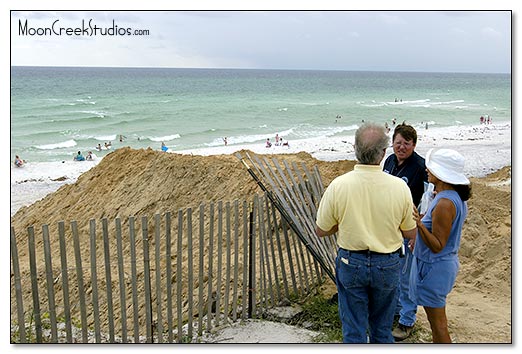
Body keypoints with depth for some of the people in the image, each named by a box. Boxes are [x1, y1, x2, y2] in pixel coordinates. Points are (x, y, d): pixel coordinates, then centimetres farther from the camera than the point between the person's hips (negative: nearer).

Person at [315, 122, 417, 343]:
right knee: (382, 329, 21)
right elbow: (411, 233, -2)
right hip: (387, 265, 1)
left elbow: (320, 231, -6)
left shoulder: (338, 185, -17)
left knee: (353, 331, 13)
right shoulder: (400, 187, -15)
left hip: (351, 263, -1)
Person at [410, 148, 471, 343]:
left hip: (434, 267, -10)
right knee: (437, 319, 24)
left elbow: (437, 246, -26)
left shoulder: (445, 203, -27)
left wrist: (419, 224, -37)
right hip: (446, 262, 10)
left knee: (437, 322, 5)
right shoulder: (456, 197, 3)